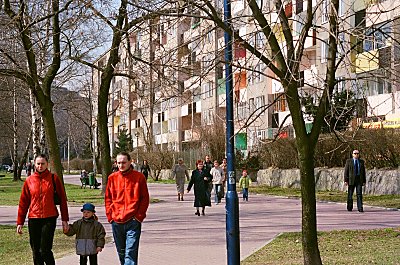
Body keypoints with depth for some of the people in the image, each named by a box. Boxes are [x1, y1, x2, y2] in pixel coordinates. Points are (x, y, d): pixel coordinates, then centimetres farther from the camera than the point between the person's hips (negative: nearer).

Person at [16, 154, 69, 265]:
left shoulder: (53, 178, 2)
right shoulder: (29, 180, 7)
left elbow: (62, 199, 4)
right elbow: (23, 202, 10)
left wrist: (65, 220, 1)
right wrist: (20, 222, 7)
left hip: (49, 218, -3)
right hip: (33, 219, 3)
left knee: (45, 250, -9)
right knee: (36, 251, 7)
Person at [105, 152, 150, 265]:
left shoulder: (139, 177, 0)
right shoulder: (112, 178, 8)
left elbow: (145, 198, 2)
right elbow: (108, 199, 13)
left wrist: (139, 216, -6)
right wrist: (110, 216, 3)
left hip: (133, 221, -4)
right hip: (116, 222, 4)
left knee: (131, 252, -10)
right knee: (121, 251, 13)